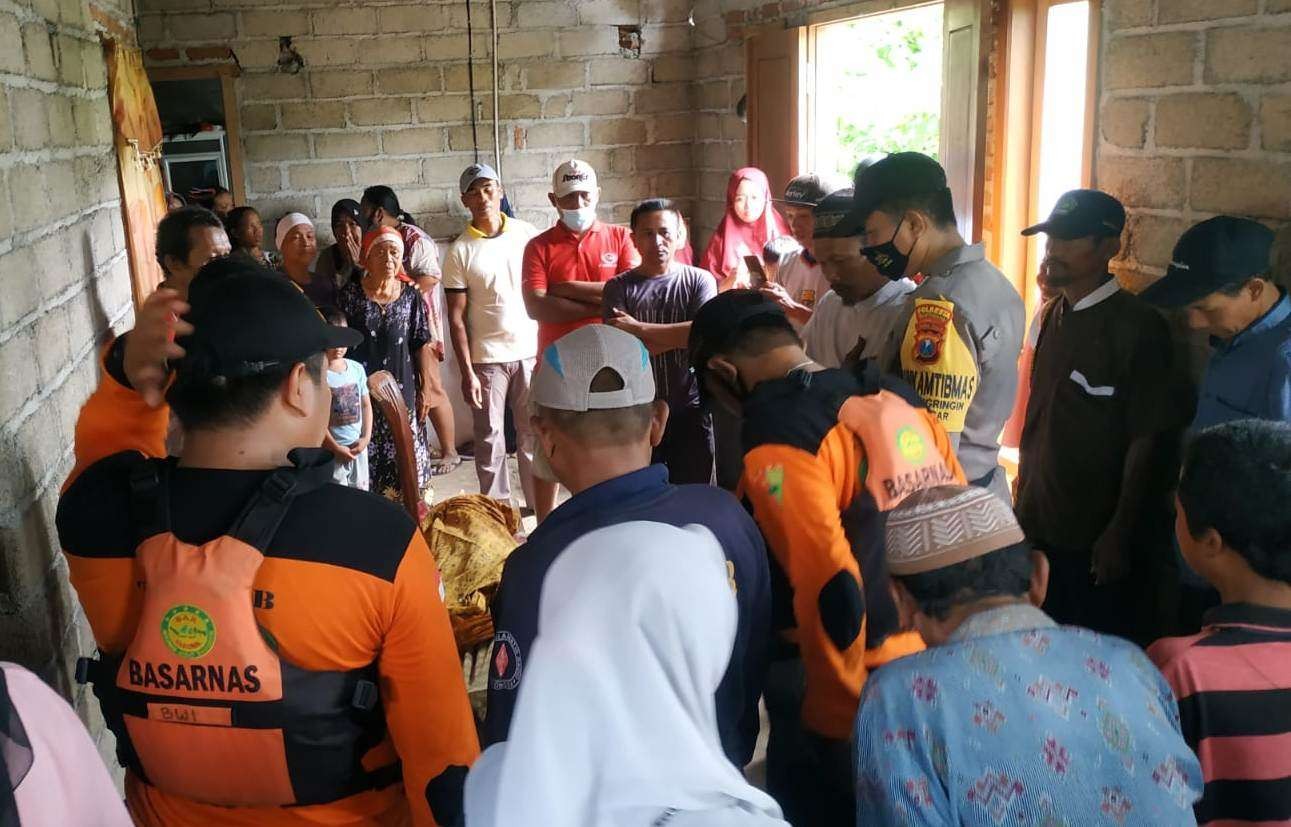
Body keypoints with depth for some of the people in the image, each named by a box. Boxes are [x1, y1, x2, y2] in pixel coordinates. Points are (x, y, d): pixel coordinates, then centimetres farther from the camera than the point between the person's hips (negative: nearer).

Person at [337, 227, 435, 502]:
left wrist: (423, 390, 3)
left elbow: (421, 345, 4)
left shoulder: (411, 296, 1)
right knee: (366, 457, 2)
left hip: (402, 389, 2)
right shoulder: (349, 295, -5)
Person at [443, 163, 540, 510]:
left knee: (534, 435, 7)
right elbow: (456, 318, -3)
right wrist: (467, 373, -9)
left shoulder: (527, 234, 2)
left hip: (530, 352, 1)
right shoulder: (460, 251, -3)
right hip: (487, 359, -1)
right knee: (490, 441, 6)